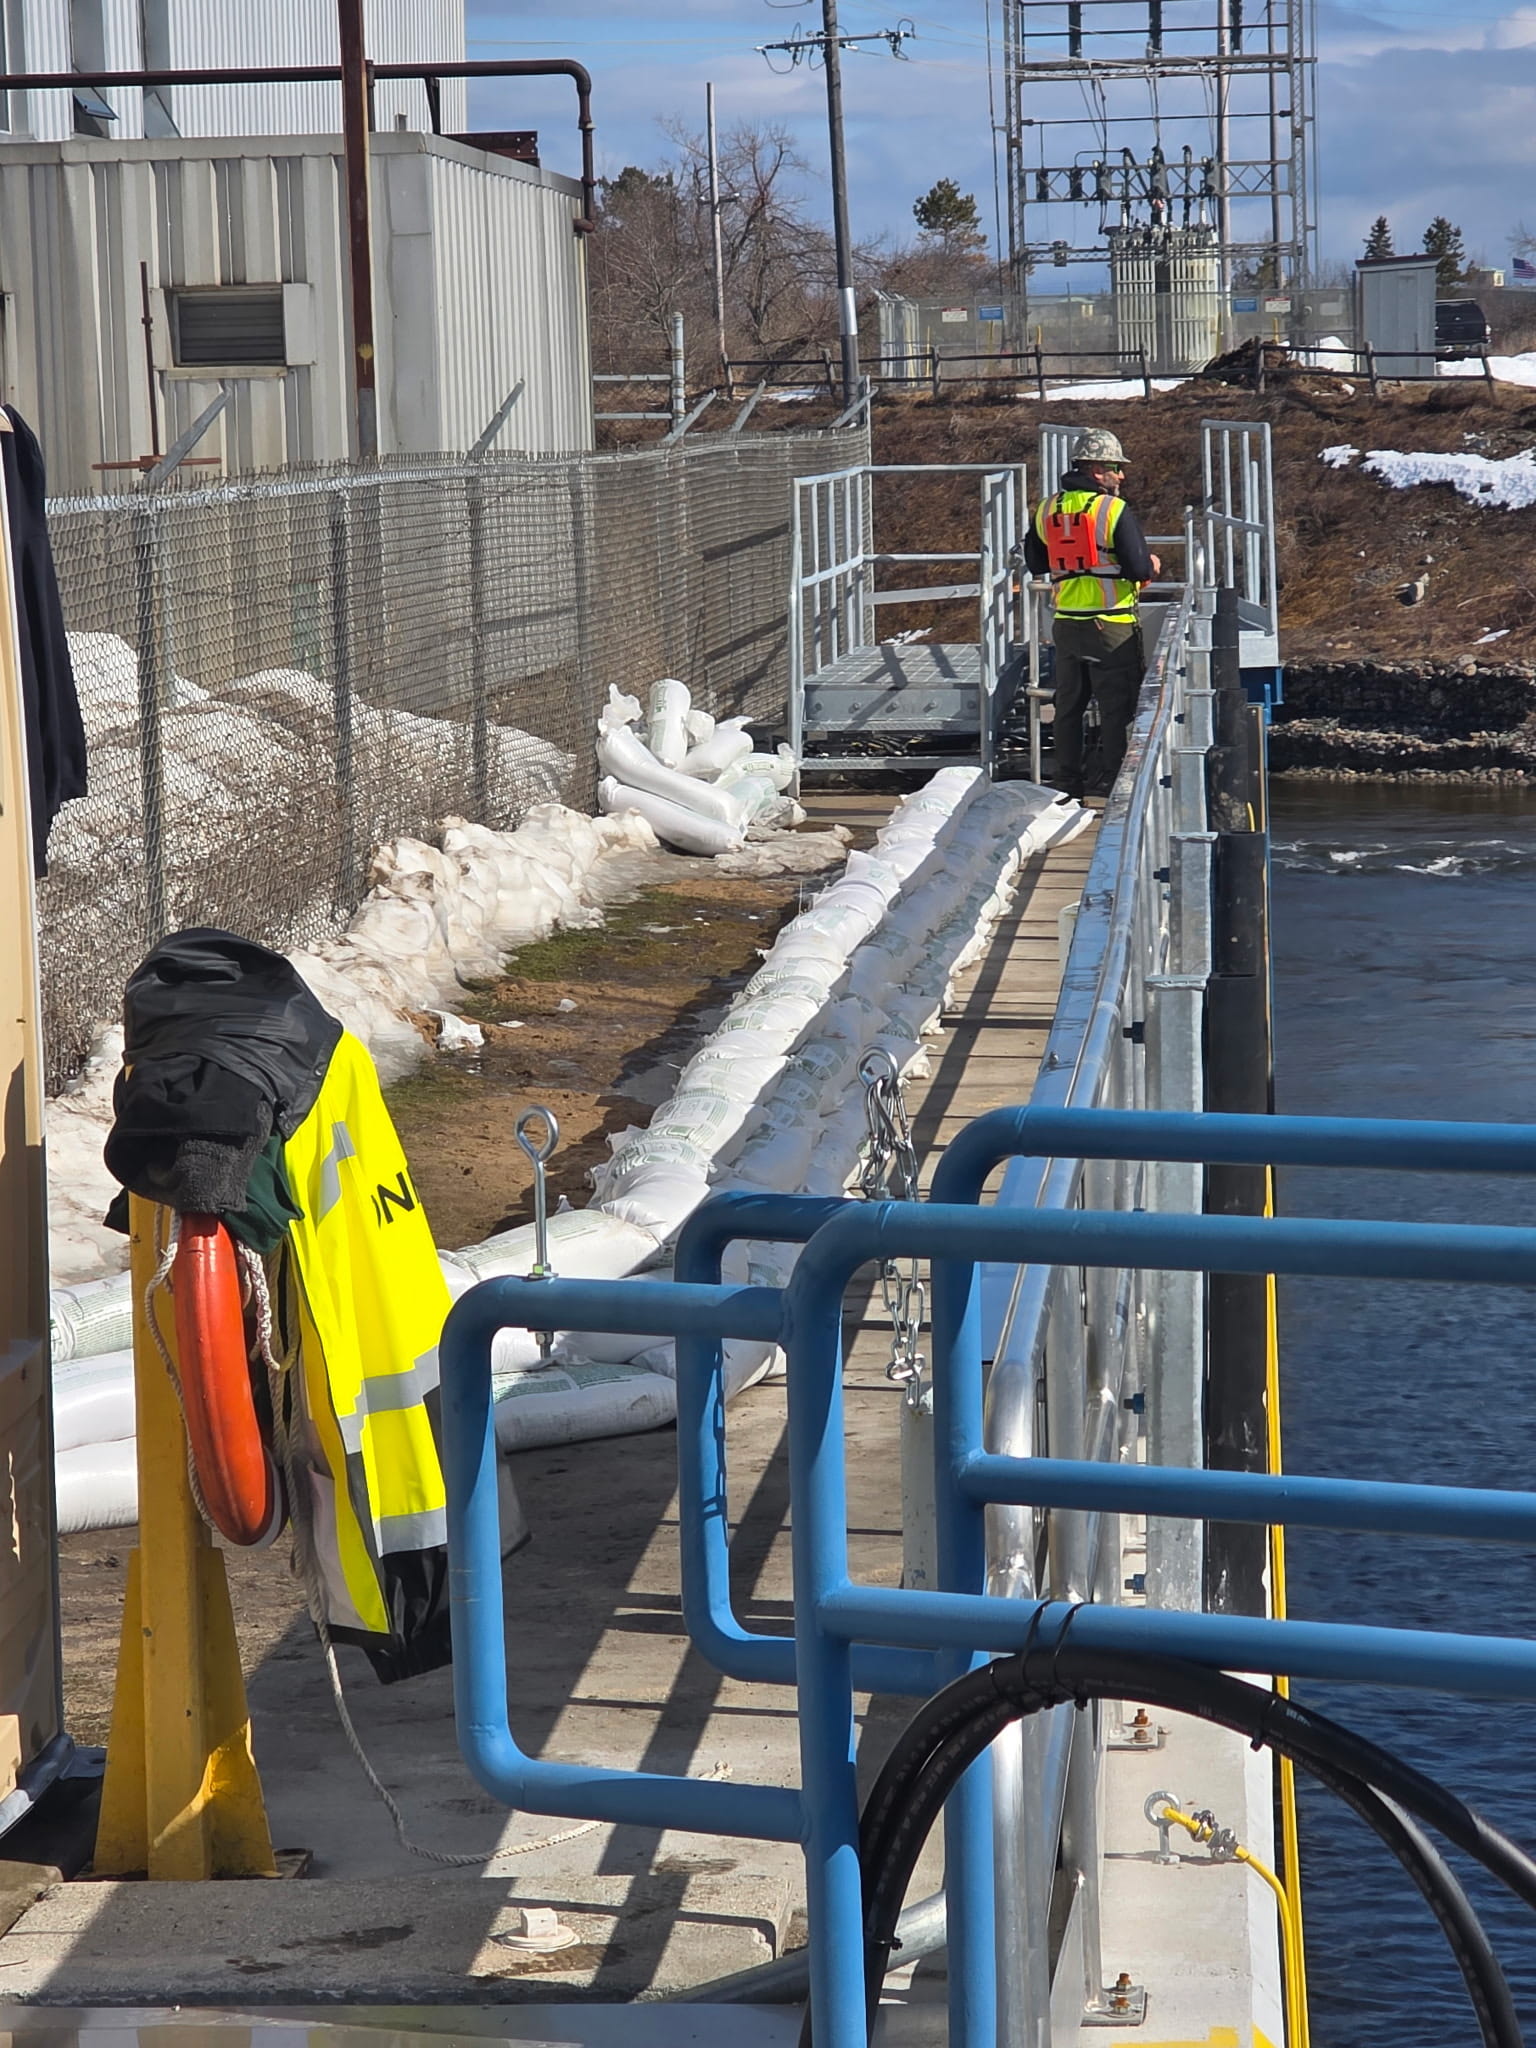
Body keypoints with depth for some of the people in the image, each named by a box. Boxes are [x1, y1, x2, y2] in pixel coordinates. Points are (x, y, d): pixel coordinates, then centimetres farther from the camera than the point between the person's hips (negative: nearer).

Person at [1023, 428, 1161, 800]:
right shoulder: (1114, 510, -14)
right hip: (1112, 626, -6)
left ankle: (1067, 784, 18)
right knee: (1117, 708, 0)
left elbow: (1035, 564, 15)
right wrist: (1152, 565, 5)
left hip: (1066, 625, 6)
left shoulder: (1046, 510, 6)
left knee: (1069, 706, 14)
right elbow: (1139, 568, -16)